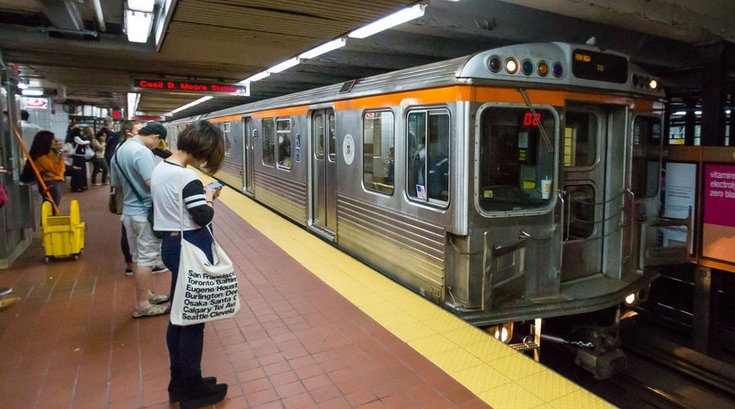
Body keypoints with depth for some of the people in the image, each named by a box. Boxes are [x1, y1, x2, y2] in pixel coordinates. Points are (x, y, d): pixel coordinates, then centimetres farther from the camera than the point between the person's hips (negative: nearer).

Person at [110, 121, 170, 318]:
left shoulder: (119, 151, 11)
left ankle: (147, 294, 29)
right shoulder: (142, 152, -19)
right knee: (146, 258, -1)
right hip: (145, 212, -9)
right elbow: (153, 183, -26)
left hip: (129, 211, 9)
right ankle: (142, 305, 6)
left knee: (138, 257, 16)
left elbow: (116, 184, 17)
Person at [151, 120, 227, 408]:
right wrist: (209, 197, -3)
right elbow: (203, 217, -20)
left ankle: (179, 383, 31)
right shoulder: (187, 177, -21)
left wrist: (202, 194, 6)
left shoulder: (160, 169, 7)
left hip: (171, 244, 10)